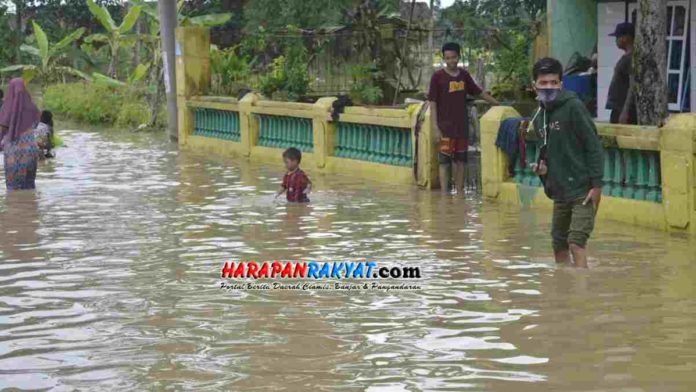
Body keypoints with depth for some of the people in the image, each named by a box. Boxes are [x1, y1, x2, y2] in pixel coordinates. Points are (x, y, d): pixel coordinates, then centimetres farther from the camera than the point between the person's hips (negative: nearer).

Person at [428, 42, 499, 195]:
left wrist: (498, 104, 20)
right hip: (446, 126, -5)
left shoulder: (464, 75, 7)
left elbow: (479, 92, 19)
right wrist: (436, 128, -12)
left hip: (462, 126, 5)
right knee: (444, 162, -4)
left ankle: (459, 193, 17)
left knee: (461, 161, 9)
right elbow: (433, 103, -7)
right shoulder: (438, 77, -7)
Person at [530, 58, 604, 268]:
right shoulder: (539, 118, 12)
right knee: (559, 245, 13)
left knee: (576, 243, -16)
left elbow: (594, 146, -13)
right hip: (560, 193, 8)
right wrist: (543, 166, 2)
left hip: (583, 190, -8)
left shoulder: (573, 107, -11)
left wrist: (596, 185, -17)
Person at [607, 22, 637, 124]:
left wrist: (625, 112, -25)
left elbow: (633, 87, -21)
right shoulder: (626, 57, 16)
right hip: (619, 108, 10)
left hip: (625, 110, -10)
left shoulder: (632, 58, -15)